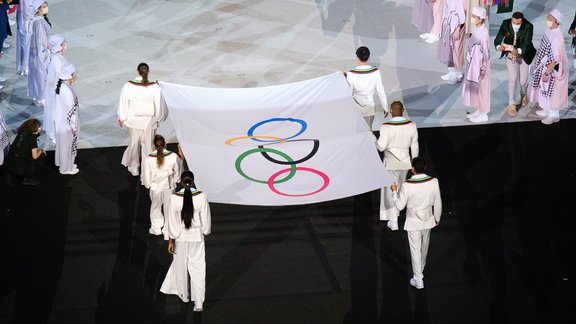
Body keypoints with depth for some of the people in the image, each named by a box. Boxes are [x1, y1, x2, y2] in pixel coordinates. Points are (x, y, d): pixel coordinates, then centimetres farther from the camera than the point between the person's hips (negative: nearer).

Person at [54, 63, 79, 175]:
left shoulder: (60, 86, -2)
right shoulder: (68, 91, -30)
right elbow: (71, 110, -25)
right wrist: (73, 126, -16)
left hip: (60, 121, 9)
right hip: (67, 123, -9)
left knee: (62, 143, 24)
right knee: (68, 145, 10)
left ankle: (63, 163, 41)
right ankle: (67, 168, 25)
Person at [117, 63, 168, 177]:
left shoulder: (129, 86, -17)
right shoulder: (155, 87, -18)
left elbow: (123, 103, -6)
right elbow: (159, 104, -8)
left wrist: (121, 117, 10)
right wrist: (160, 117, 11)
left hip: (133, 120, 1)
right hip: (149, 121, -1)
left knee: (134, 143, 20)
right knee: (148, 144, 15)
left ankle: (133, 168, 33)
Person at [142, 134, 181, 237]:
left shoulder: (148, 159, -22)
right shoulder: (173, 156, -20)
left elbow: (146, 177, -11)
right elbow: (177, 172, -4)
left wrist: (148, 185, 10)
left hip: (155, 187, 0)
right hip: (169, 187, 0)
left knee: (156, 207, 23)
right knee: (169, 209, 17)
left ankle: (156, 228, 37)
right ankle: (168, 231, 27)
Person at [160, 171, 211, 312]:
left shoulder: (175, 198, -18)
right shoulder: (201, 196, -16)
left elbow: (172, 222, -11)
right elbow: (206, 218, -7)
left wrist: (171, 240, -2)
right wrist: (205, 231, 12)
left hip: (181, 237, 0)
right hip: (197, 237, 0)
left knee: (181, 266, 20)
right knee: (197, 268, 7)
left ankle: (184, 295, 37)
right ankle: (198, 302, -1)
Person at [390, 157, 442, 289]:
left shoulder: (407, 186, -26)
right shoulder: (433, 182, -17)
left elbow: (399, 206, -15)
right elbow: (437, 203, -5)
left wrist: (394, 191, 0)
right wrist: (437, 218, 11)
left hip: (413, 221, -4)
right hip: (428, 219, 4)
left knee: (415, 249, 9)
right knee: (424, 245, 26)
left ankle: (418, 279, 15)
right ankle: (421, 268, 51)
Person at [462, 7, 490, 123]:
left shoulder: (483, 31, -21)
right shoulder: (476, 30, 5)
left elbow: (485, 50, -20)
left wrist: (483, 67, -19)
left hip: (480, 63, -9)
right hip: (474, 62, 9)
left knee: (481, 87, 2)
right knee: (474, 86, 17)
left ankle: (483, 114, 13)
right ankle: (479, 110, 29)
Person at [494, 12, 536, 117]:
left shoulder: (528, 27, -25)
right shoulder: (506, 24, -19)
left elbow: (527, 44, -32)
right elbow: (498, 39, -21)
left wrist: (518, 51, -51)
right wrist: (499, 47, -44)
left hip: (523, 55, -1)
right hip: (510, 54, 1)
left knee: (523, 80, 7)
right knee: (513, 79, -9)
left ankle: (524, 95, 42)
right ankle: (511, 104, 3)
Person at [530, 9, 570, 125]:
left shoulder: (557, 37, -31)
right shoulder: (549, 31, -3)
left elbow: (555, 59, -28)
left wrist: (547, 73, -23)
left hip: (552, 69, -9)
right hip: (545, 66, 9)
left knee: (552, 91, 8)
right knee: (545, 89, 23)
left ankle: (554, 115, 26)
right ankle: (547, 109, 42)